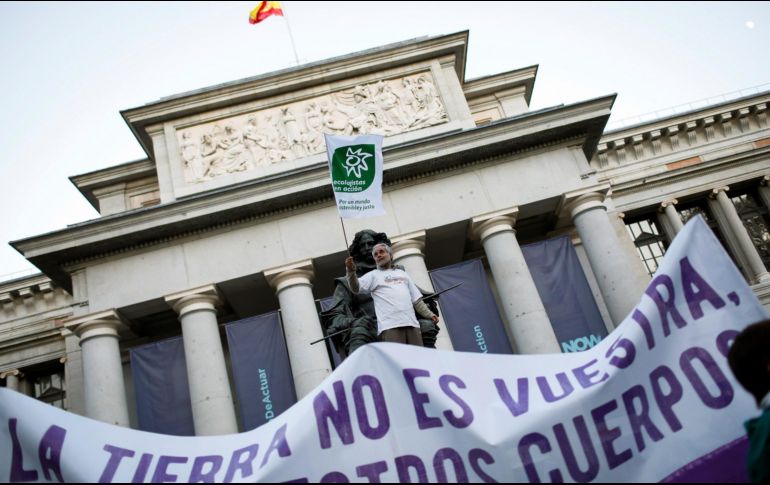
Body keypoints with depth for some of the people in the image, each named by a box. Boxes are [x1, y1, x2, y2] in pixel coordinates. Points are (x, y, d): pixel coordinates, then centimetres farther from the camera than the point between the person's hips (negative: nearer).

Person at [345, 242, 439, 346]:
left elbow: (416, 299, 28)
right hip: (390, 325, -4)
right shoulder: (373, 275, 17)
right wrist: (351, 272, -19)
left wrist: (429, 314, 16)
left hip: (411, 323, 4)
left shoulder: (402, 273, 29)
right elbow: (356, 288, -1)